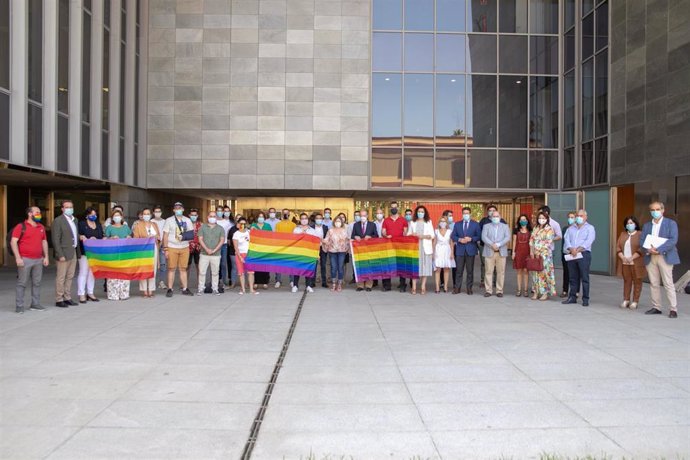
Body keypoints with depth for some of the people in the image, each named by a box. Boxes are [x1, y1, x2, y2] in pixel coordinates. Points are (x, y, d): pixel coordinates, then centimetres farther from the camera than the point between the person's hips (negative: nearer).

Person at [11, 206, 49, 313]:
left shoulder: (41, 227, 13)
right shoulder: (21, 226, -4)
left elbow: (44, 242, 18)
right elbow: (13, 242, -9)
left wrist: (46, 256, 11)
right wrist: (18, 257, -15)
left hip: (39, 260, 5)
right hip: (25, 260, -5)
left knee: (37, 283, 8)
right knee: (22, 283, -1)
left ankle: (35, 304, 15)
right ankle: (19, 306, 3)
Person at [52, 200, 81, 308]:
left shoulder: (75, 220, 14)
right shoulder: (58, 221, -8)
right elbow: (56, 240, -13)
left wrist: (78, 252, 10)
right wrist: (60, 255, -18)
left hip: (73, 253, 7)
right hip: (64, 253, -7)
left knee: (70, 277, 12)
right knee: (61, 278, -2)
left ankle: (67, 298, 20)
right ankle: (59, 300, 5)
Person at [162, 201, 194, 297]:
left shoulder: (187, 220, 12)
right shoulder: (169, 220, 4)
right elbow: (165, 235, 0)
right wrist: (165, 249, -7)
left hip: (185, 248, 2)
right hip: (172, 248, -2)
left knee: (183, 269, 4)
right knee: (171, 269, -1)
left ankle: (185, 288, 7)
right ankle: (170, 289, 3)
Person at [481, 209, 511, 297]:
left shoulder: (505, 226, 13)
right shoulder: (486, 226, 12)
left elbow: (508, 237, -1)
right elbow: (484, 237, -2)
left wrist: (498, 245, -14)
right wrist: (492, 245, -16)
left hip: (501, 252, 0)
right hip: (489, 252, 0)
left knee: (501, 272, 0)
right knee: (488, 272, -2)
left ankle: (499, 291, 7)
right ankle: (488, 290, 4)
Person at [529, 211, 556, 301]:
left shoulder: (549, 229, -2)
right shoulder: (535, 229, 15)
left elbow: (548, 242, -10)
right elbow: (531, 240, 11)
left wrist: (539, 252, -13)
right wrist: (531, 251, -1)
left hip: (545, 254, -5)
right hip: (535, 254, 5)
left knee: (544, 272, -5)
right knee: (535, 272, 5)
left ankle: (545, 293, 0)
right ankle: (536, 292, 10)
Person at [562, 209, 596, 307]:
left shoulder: (590, 228, 7)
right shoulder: (570, 229, 19)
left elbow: (588, 241, -8)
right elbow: (566, 240, 5)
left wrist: (578, 249, -19)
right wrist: (571, 249, -14)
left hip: (584, 254, -4)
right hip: (571, 255, 4)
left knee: (584, 277, -5)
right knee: (573, 277, 7)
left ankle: (585, 299, -2)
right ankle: (572, 297, 13)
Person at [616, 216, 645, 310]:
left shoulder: (640, 234, -3)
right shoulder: (623, 234, 13)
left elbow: (641, 249, -11)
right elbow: (618, 247, 7)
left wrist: (631, 258, -17)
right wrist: (623, 257, -8)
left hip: (636, 263, -4)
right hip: (624, 262, 4)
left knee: (637, 282, 2)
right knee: (626, 281, 9)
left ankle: (635, 301, 7)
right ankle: (626, 300, 14)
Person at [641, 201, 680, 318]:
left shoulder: (671, 223, 1)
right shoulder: (646, 225, 15)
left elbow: (673, 240, -11)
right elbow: (642, 241, 7)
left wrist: (658, 249, -19)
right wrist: (648, 250, -13)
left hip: (665, 257, -4)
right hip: (650, 257, 5)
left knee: (668, 283, -6)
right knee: (654, 283, 6)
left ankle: (673, 309, -3)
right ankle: (656, 307, 12)